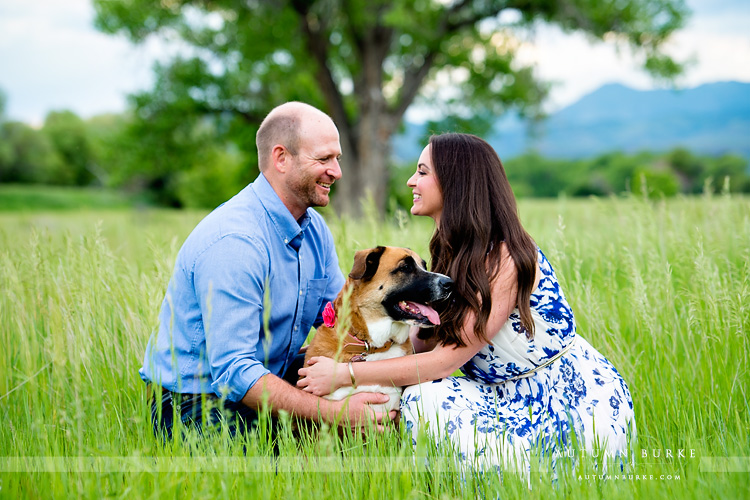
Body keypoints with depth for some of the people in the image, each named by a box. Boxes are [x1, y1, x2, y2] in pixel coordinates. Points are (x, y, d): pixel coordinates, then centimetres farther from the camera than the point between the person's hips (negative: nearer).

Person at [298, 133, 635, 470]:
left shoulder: (504, 258, -23)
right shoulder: (452, 252, 5)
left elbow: (446, 360, -25)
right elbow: (425, 340, 1)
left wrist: (345, 374, -23)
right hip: (516, 396, 8)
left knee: (427, 399, -22)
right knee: (421, 397, -14)